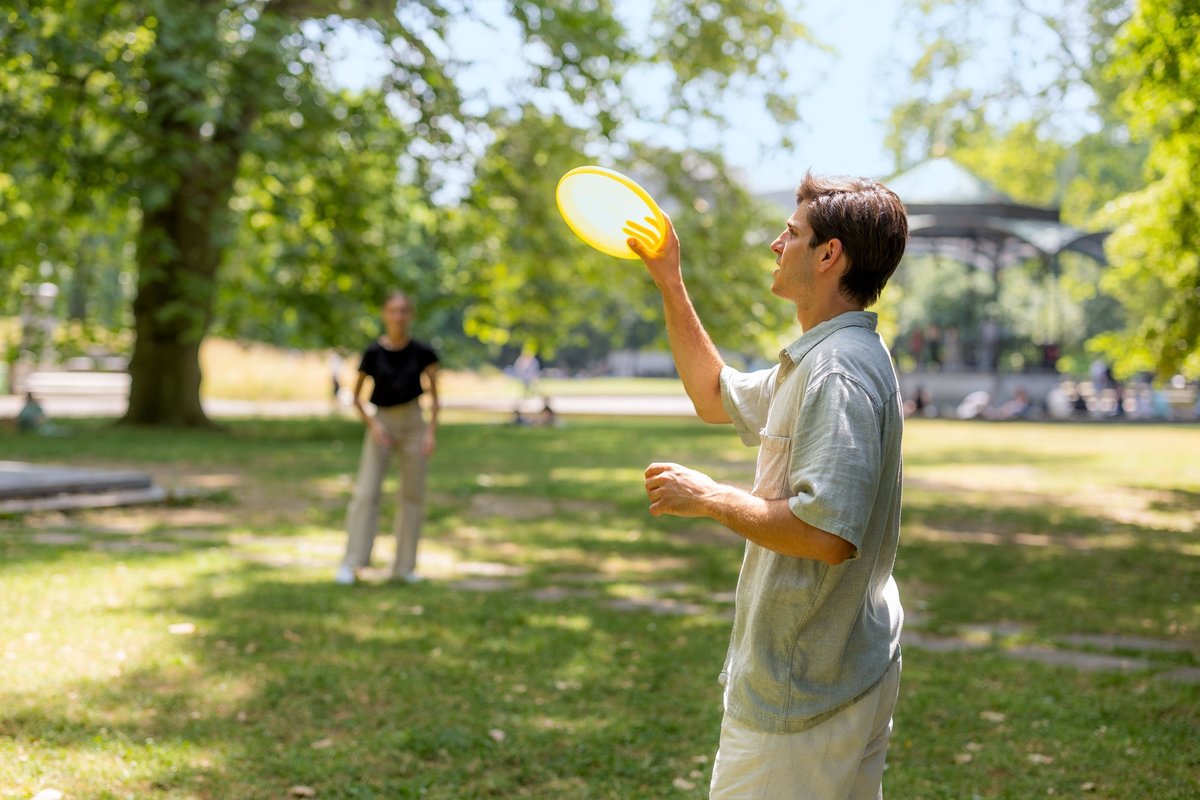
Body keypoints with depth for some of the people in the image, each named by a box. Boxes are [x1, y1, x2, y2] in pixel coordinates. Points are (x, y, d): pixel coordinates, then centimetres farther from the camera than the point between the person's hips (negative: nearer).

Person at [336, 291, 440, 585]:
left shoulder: (422, 352, -5)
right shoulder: (373, 352, -8)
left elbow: (433, 395, 1)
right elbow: (356, 396, -1)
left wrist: (431, 432, -10)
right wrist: (372, 425, -14)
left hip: (413, 424, 1)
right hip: (381, 422, -1)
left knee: (412, 494, 3)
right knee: (366, 492, -10)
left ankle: (404, 566, 11)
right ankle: (351, 564, -7)